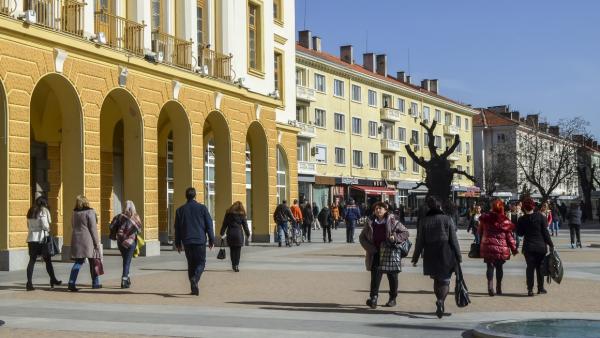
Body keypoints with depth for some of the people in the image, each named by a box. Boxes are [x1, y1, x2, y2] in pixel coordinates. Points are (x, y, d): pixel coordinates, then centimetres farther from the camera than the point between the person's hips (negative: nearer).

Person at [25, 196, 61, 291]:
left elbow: (28, 225, 14)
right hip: (41, 238, -6)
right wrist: (48, 230, 4)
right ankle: (53, 280, 16)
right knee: (47, 260, 7)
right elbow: (44, 224, -13)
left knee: (32, 260, 3)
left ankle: (29, 283, -5)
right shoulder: (43, 210, -6)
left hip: (31, 238, 6)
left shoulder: (31, 211, 15)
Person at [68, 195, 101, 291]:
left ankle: (71, 283, -9)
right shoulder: (90, 212, -9)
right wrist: (96, 242, -6)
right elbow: (93, 228, -10)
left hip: (76, 239, 5)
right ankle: (95, 283, 17)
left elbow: (73, 226, 17)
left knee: (78, 262, 6)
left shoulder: (75, 213, 10)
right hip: (88, 240, -5)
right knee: (93, 262, 9)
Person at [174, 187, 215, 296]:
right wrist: (211, 240, 6)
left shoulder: (180, 210, 4)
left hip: (187, 241, 2)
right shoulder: (202, 208, -2)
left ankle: (194, 288, 9)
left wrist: (178, 243, 14)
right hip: (200, 241, -2)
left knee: (191, 264, 12)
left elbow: (177, 228, 7)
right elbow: (209, 225, -1)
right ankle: (195, 278, -22)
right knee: (201, 263, 6)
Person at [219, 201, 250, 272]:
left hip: (230, 234, 2)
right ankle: (236, 265, -7)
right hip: (238, 234, -2)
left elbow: (224, 224, 9)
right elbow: (245, 225, 6)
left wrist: (222, 233, 15)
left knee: (232, 250, 11)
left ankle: (233, 265, 16)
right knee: (238, 250, 0)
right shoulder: (242, 215, 3)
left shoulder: (228, 213, 8)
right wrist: (247, 234, 16)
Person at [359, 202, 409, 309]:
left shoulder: (392, 222, -2)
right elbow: (362, 237, 13)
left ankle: (393, 298, 20)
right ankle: (373, 297, -11)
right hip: (375, 254, 2)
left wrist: (395, 238, -17)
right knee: (375, 276, -8)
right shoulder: (370, 223, 7)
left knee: (392, 277, 8)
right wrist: (370, 248, -1)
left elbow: (405, 232, 0)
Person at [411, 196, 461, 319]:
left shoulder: (423, 220, -1)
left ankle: (440, 303, 21)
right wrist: (458, 256, 5)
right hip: (446, 255, -2)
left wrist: (415, 257, 10)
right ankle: (440, 301, -23)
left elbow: (419, 241, 2)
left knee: (436, 280, 18)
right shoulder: (447, 219, -4)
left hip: (430, 256, 2)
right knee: (445, 281, 1)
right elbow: (453, 240, -2)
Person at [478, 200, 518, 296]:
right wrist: (514, 248, 8)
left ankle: (490, 285, -19)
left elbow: (480, 231, 11)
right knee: (499, 267, 13)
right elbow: (509, 236, -1)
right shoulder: (505, 221, -5)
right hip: (501, 248, 0)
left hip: (487, 246, 0)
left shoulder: (485, 218, 0)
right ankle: (499, 288, 21)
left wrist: (482, 241, 28)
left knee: (490, 266, 2)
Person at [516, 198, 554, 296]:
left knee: (530, 267, 4)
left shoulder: (522, 219, -4)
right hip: (541, 246, 0)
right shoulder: (540, 216, -6)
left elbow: (519, 233, 6)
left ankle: (530, 289, -4)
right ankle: (540, 288, 18)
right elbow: (545, 232, -6)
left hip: (528, 247, 0)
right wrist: (550, 244, -1)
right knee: (540, 267, 13)